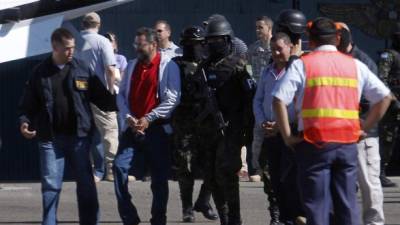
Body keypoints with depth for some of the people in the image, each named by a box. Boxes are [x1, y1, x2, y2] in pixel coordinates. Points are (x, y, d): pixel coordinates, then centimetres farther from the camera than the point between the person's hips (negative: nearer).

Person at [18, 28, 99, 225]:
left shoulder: (82, 70, 3)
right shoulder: (40, 73, 4)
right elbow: (28, 103, 7)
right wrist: (24, 121, -9)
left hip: (79, 135, 0)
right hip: (50, 138, 0)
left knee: (86, 183, 4)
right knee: (51, 185, 2)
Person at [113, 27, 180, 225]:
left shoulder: (168, 66, -4)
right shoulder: (132, 66, 13)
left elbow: (172, 99, -11)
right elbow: (121, 95, 12)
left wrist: (148, 119, -15)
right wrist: (128, 117, -6)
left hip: (156, 129, -4)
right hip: (132, 127, 4)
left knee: (159, 177, 1)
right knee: (119, 168, -9)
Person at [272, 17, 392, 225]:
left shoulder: (302, 65, 0)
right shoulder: (355, 65, 11)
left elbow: (279, 100, -11)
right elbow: (384, 97, 12)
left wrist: (287, 136, -4)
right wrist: (364, 128, 14)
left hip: (315, 143, -3)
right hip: (348, 143, 3)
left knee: (317, 206, 1)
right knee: (347, 203, 9)